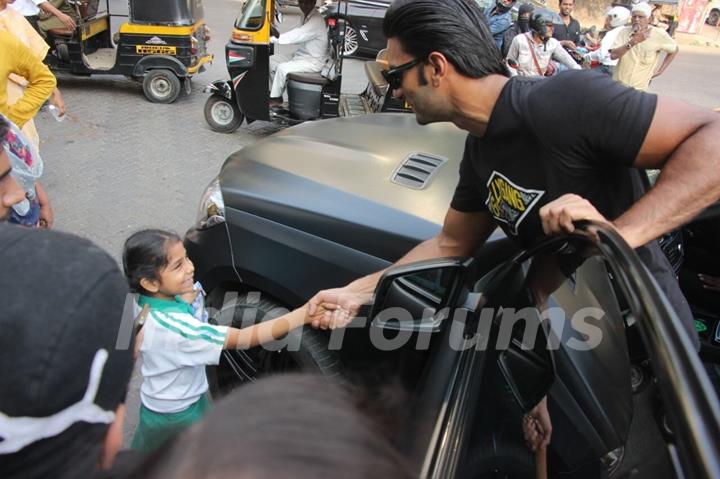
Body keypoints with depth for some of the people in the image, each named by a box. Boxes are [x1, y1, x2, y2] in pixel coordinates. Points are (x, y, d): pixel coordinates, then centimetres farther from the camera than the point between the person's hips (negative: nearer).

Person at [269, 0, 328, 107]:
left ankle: (275, 98, -5)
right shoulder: (306, 16, 7)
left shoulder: (316, 20, -23)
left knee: (282, 68, -24)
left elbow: (296, 36, -30)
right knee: (271, 61, 2)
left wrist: (272, 39, -31)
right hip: (300, 54, 10)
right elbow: (297, 36, 10)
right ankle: (273, 91, 10)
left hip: (314, 61, -10)